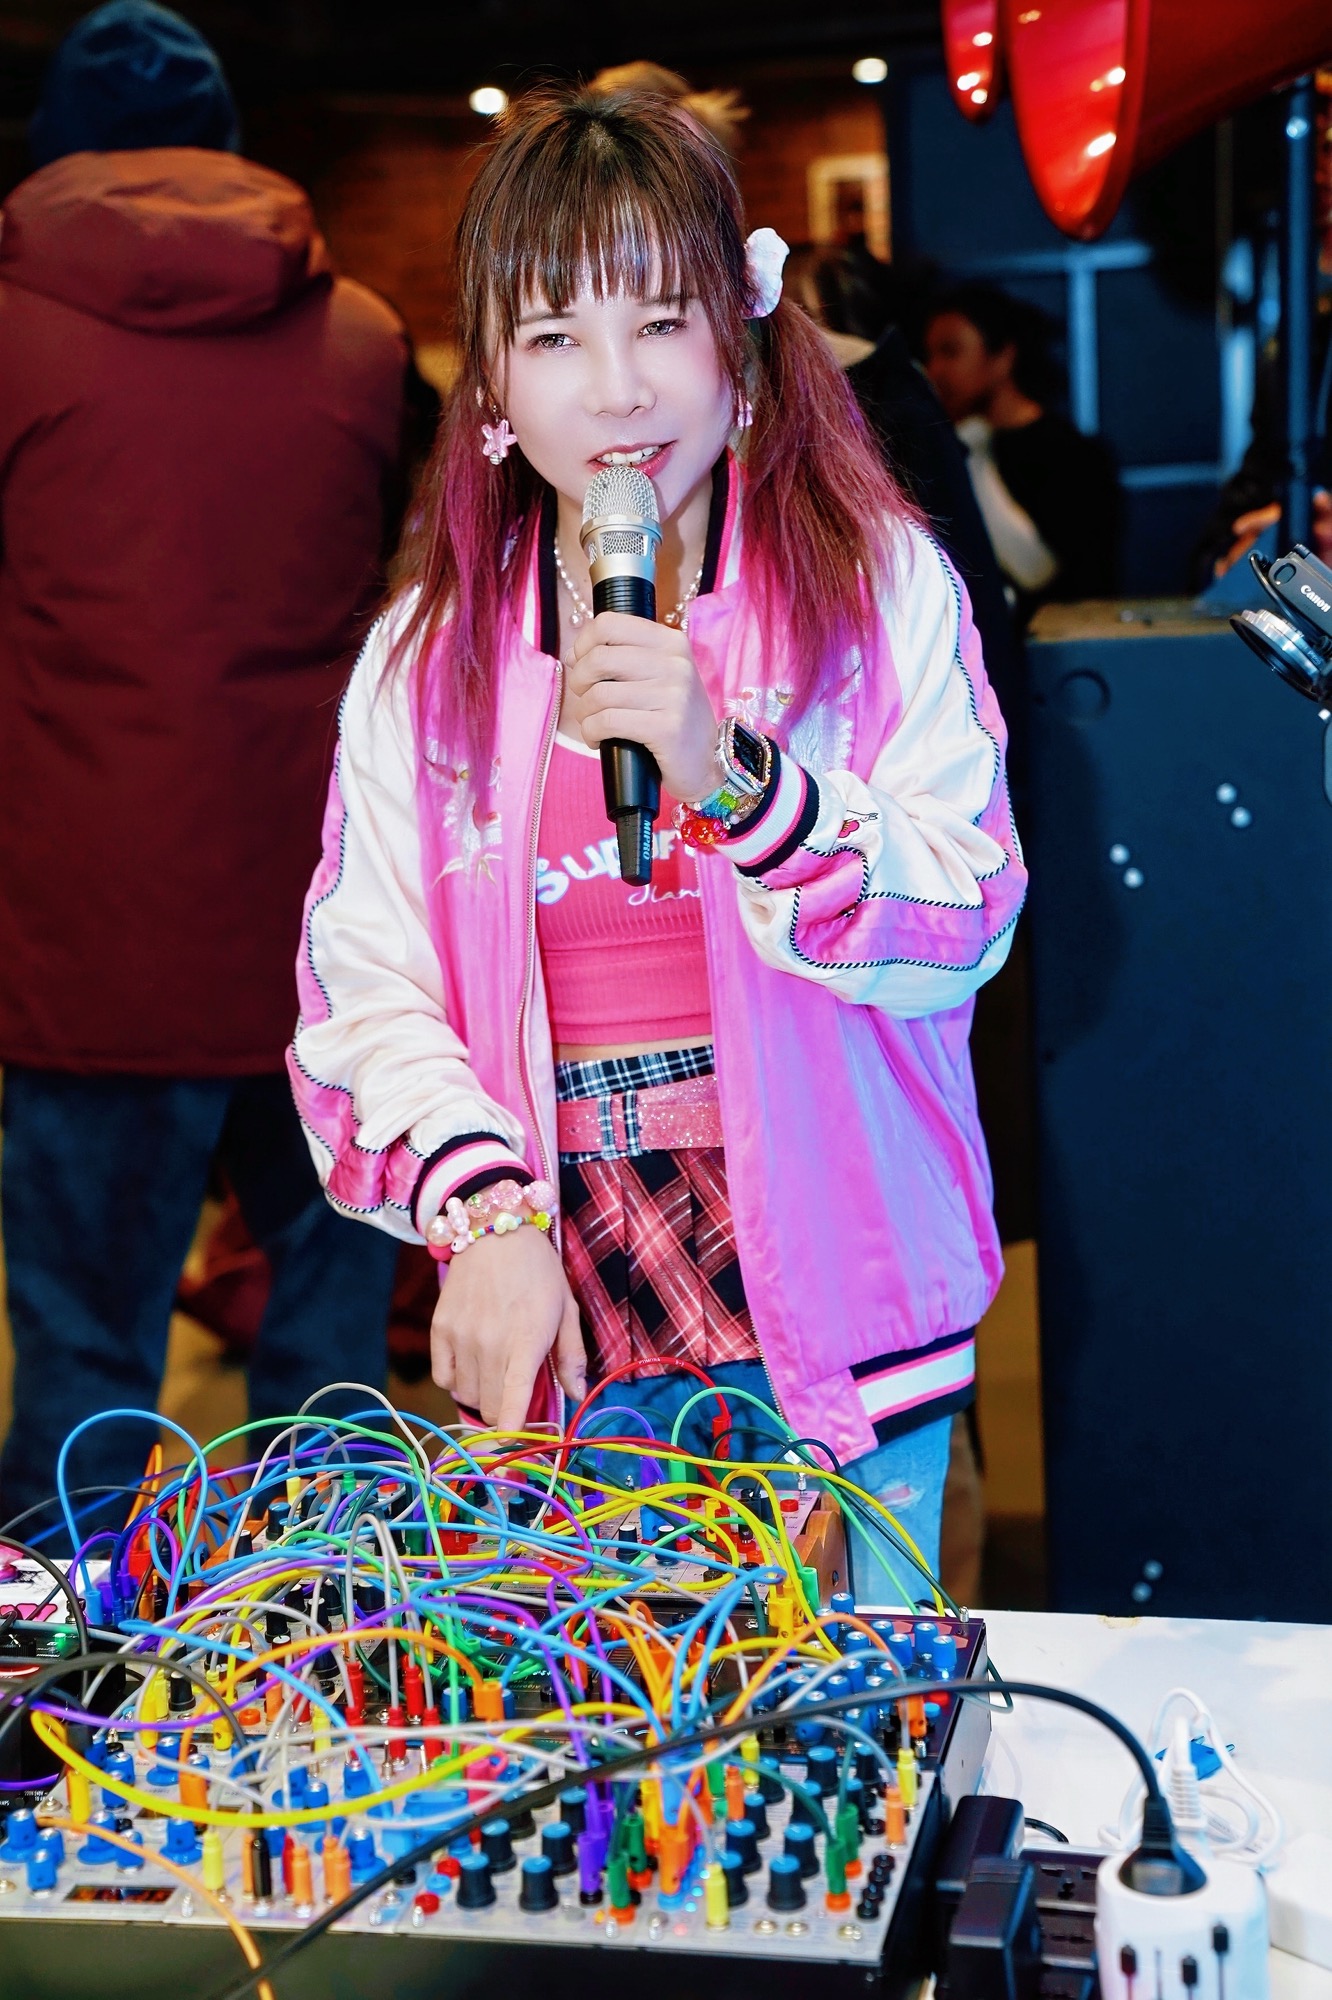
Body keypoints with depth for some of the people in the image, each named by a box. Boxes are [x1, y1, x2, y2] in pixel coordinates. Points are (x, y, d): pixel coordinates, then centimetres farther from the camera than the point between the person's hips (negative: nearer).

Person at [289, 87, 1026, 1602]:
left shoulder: (880, 584, -1)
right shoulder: (427, 654, 5)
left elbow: (965, 925, -9)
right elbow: (366, 985, -1)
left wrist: (729, 775, -24)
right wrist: (487, 1217, -16)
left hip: (832, 1305, -1)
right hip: (561, 1327, 2)